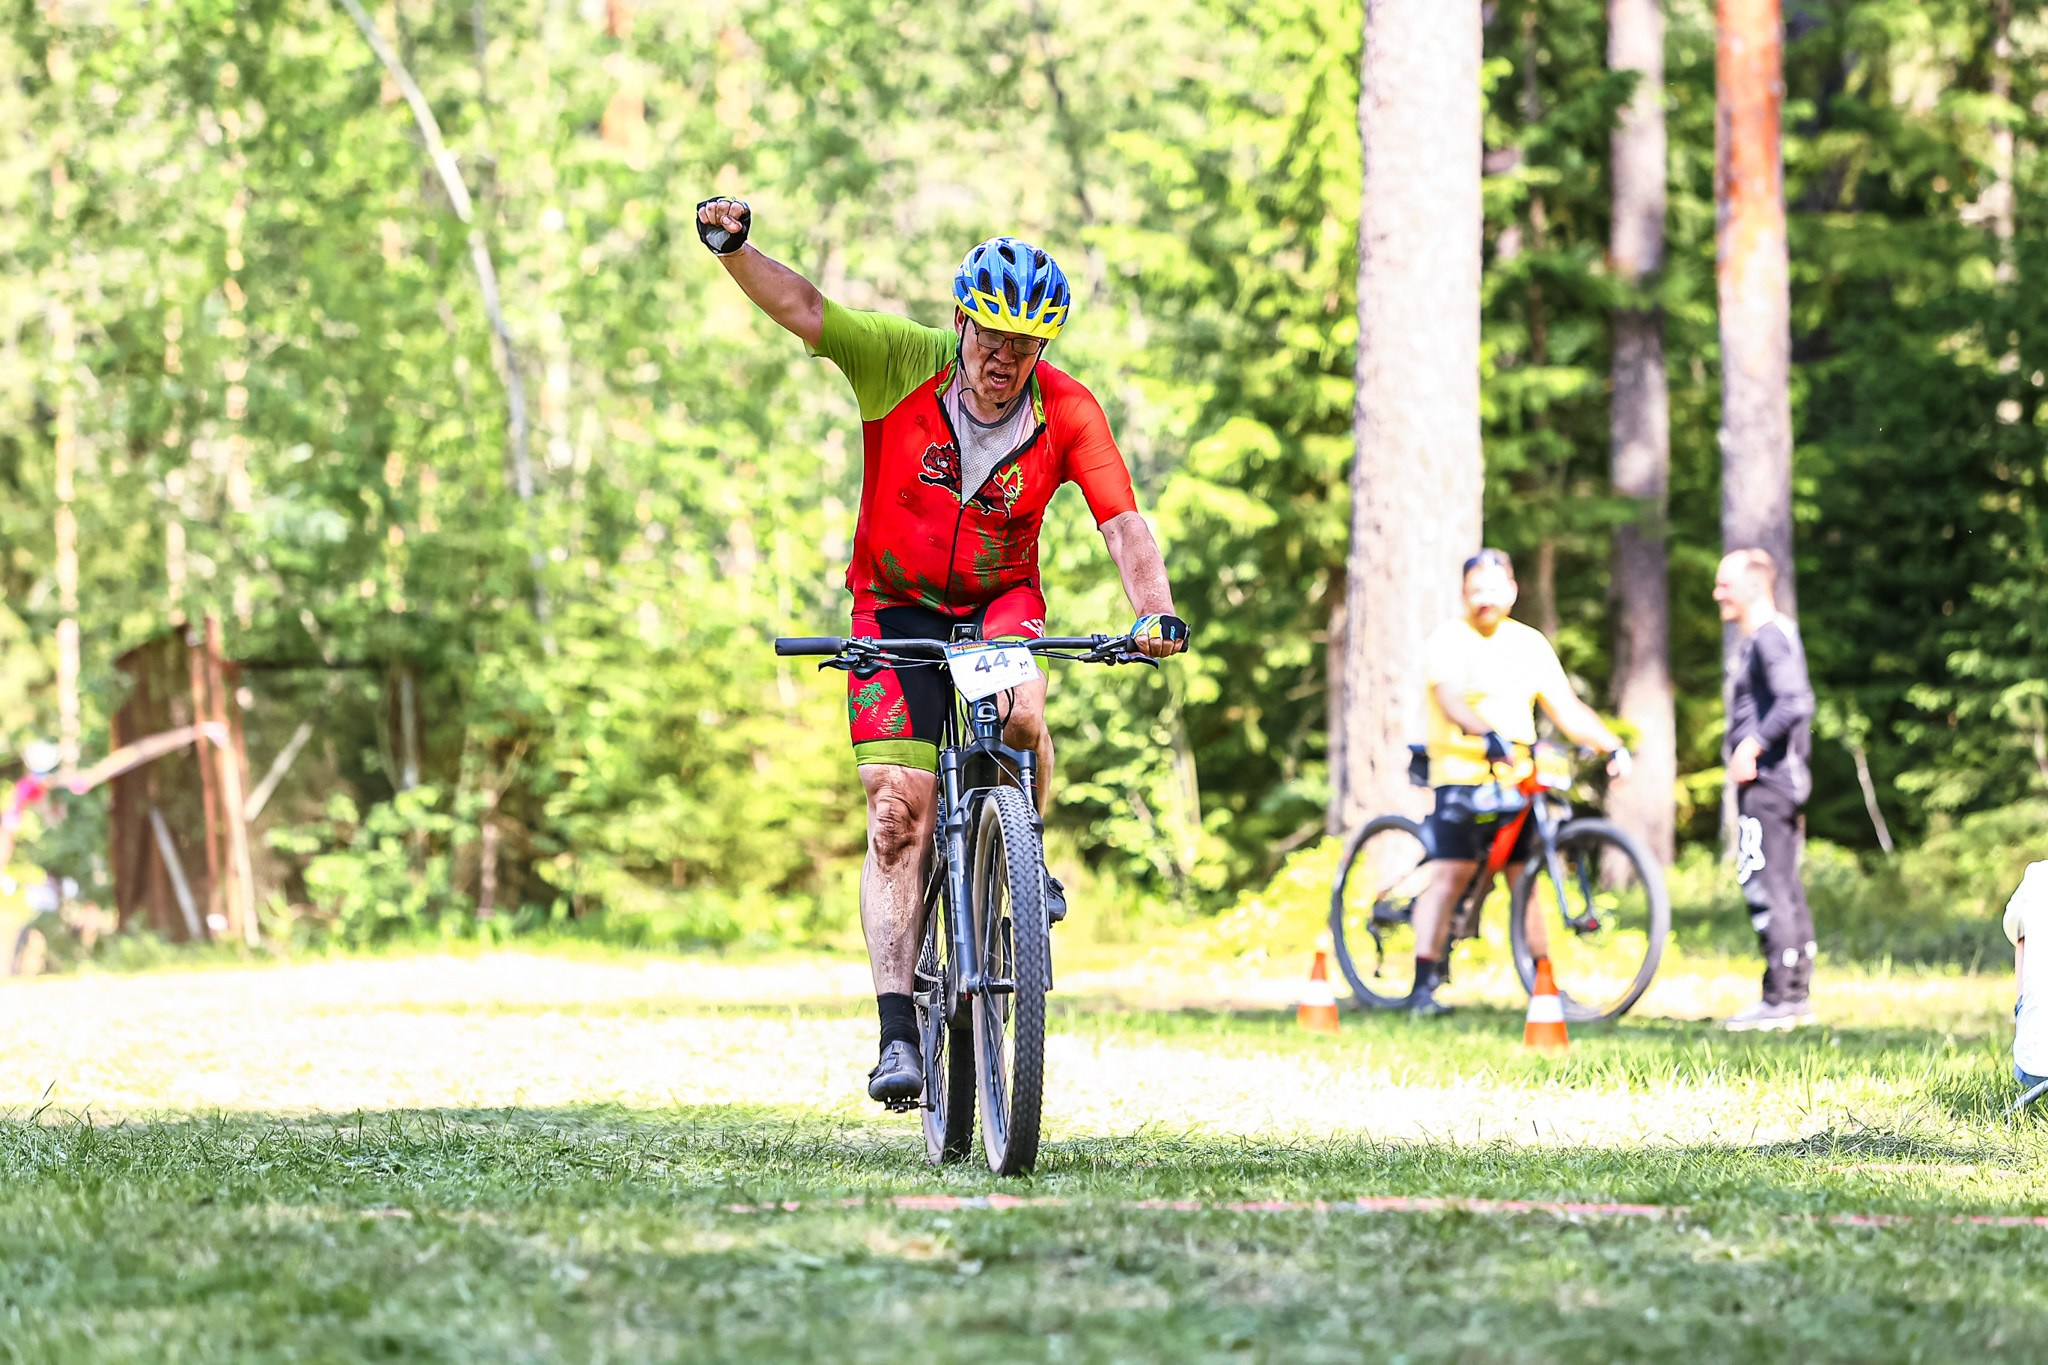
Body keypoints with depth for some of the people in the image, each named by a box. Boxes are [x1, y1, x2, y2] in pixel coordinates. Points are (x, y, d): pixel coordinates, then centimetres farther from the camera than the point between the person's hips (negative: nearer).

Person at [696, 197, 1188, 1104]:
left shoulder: (1068, 413, -15)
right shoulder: (904, 364, -16)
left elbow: (1123, 524, -21)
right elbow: (802, 308, -24)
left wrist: (1155, 614, -38)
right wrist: (733, 248, -42)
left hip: (1002, 599, 0)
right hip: (896, 604, 0)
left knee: (1018, 713, -34)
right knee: (898, 812, -12)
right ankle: (897, 1030, -12)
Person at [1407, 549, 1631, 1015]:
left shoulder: (1530, 644, 11)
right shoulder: (1449, 639, -5)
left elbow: (1566, 709, 8)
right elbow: (1451, 700, -23)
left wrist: (1612, 746, -6)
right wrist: (1489, 736, -41)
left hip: (1516, 779, 4)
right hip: (1461, 772, -4)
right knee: (1451, 871, -15)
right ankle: (1424, 983, -14)